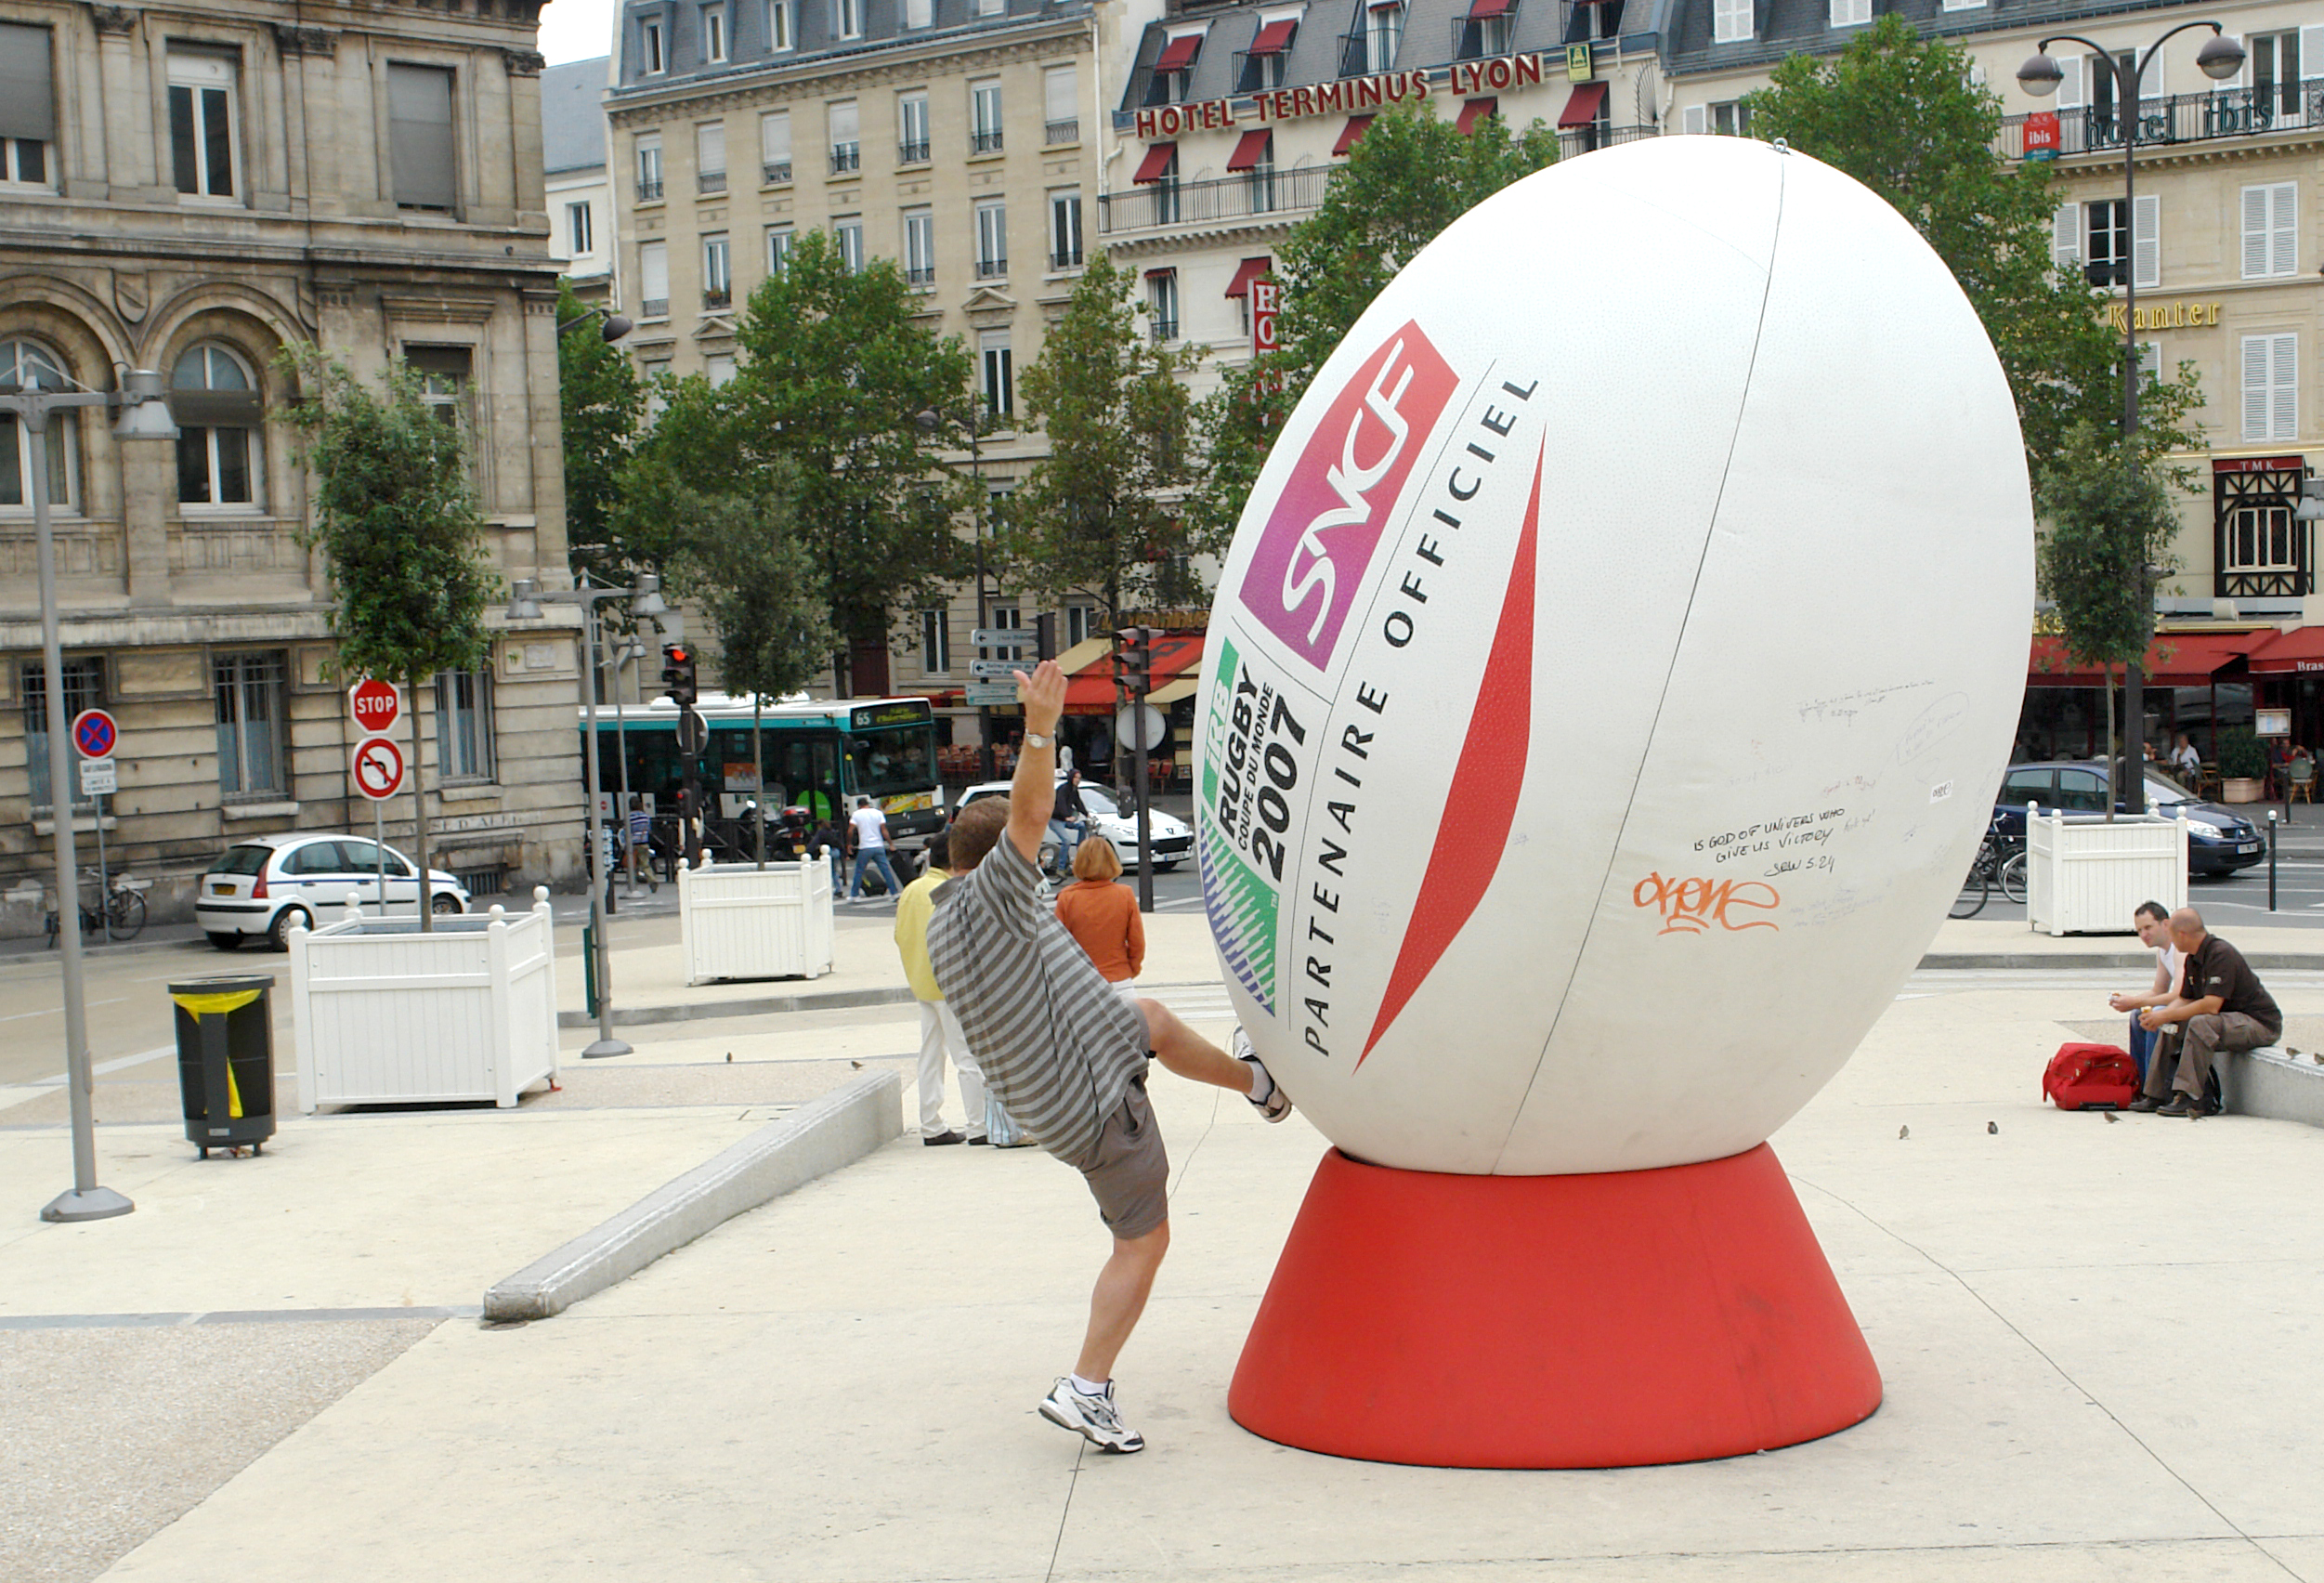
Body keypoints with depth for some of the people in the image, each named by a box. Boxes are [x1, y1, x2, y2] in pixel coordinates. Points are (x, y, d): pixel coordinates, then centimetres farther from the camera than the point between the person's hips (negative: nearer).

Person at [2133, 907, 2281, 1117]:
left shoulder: (2221, 955, -23)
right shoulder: (2193, 959, 6)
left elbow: (2211, 1005, -29)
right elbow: (2185, 1000, 9)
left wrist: (2166, 1016, -22)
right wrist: (2161, 1016, -11)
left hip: (2260, 1024, -10)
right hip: (2228, 1019, 10)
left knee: (2199, 1024, -32)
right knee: (2170, 1026, 3)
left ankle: (2189, 1098, -31)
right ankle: (2156, 1094, 1)